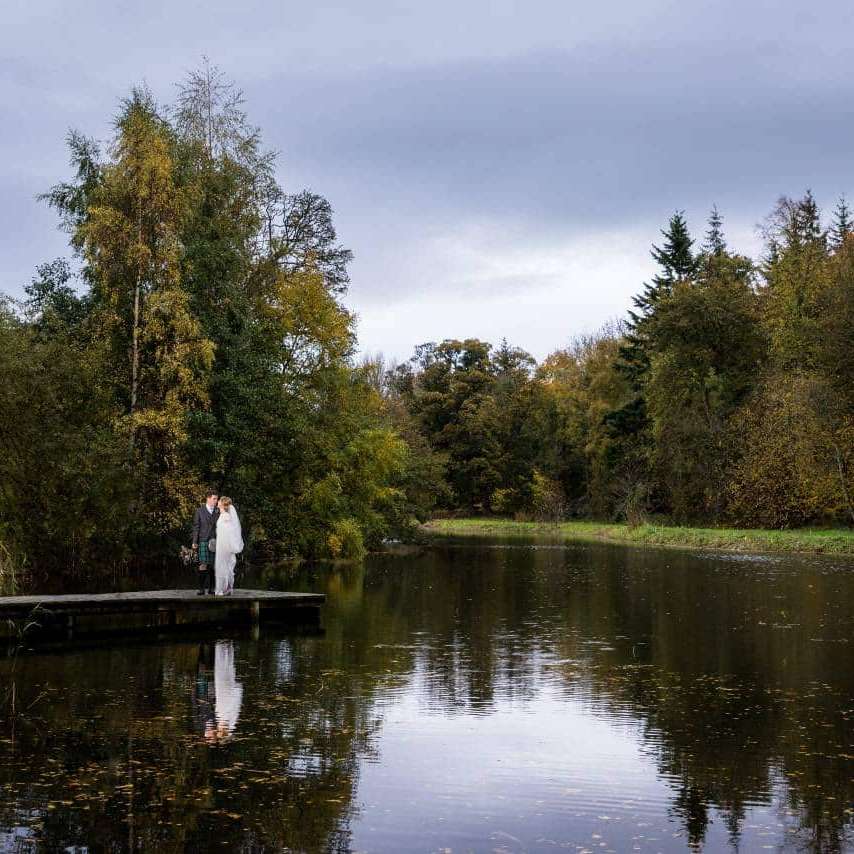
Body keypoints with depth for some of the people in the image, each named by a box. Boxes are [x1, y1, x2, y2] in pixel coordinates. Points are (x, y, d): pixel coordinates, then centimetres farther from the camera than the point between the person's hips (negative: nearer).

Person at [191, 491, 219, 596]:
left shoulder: (218, 511, 9)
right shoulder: (199, 511, 4)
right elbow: (196, 527, 3)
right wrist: (194, 543, -3)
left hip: (215, 542, 2)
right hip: (203, 541, -2)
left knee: (212, 566, 2)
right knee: (203, 565, -7)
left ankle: (210, 589, 7)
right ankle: (201, 589, -4)